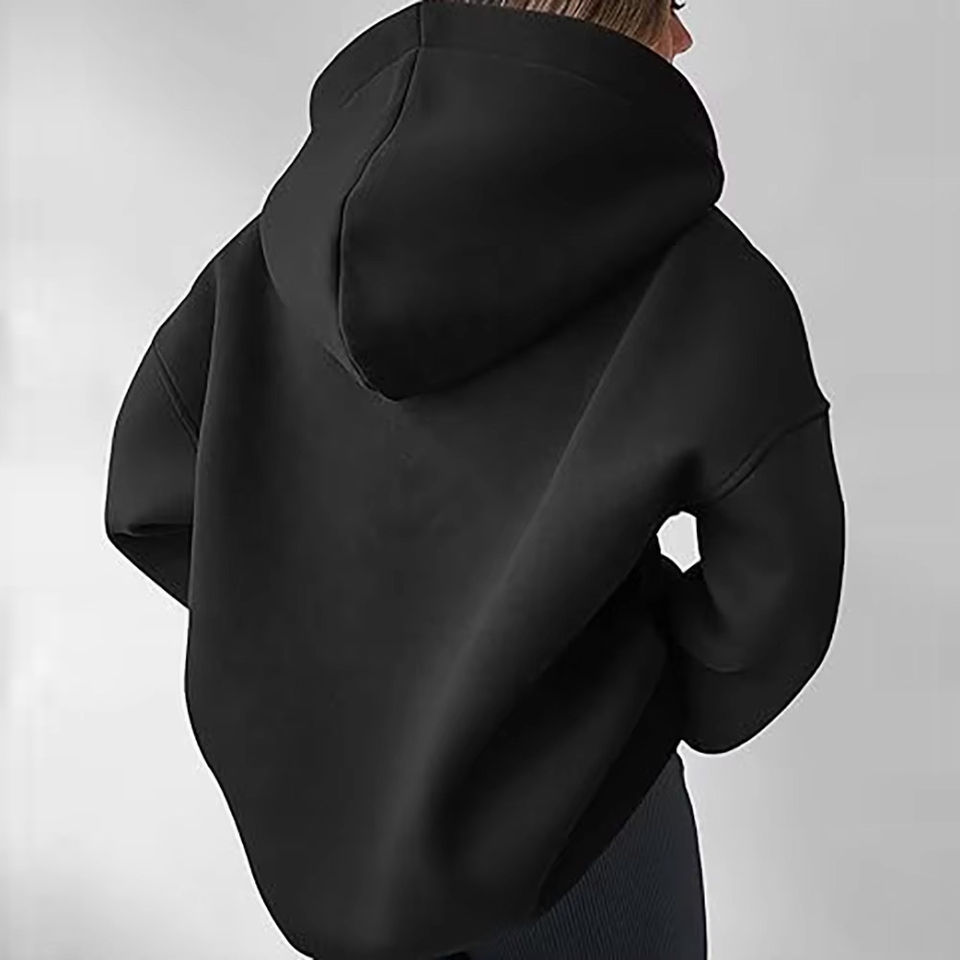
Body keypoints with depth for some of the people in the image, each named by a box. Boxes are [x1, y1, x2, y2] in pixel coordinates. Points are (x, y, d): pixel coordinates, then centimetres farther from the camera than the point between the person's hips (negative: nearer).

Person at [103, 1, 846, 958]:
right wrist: (673, 702, 2)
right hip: (567, 815, -4)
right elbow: (779, 590, -18)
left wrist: (333, 632, 5)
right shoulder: (697, 281, -22)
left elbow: (148, 493, -4)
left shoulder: (302, 224, -9)